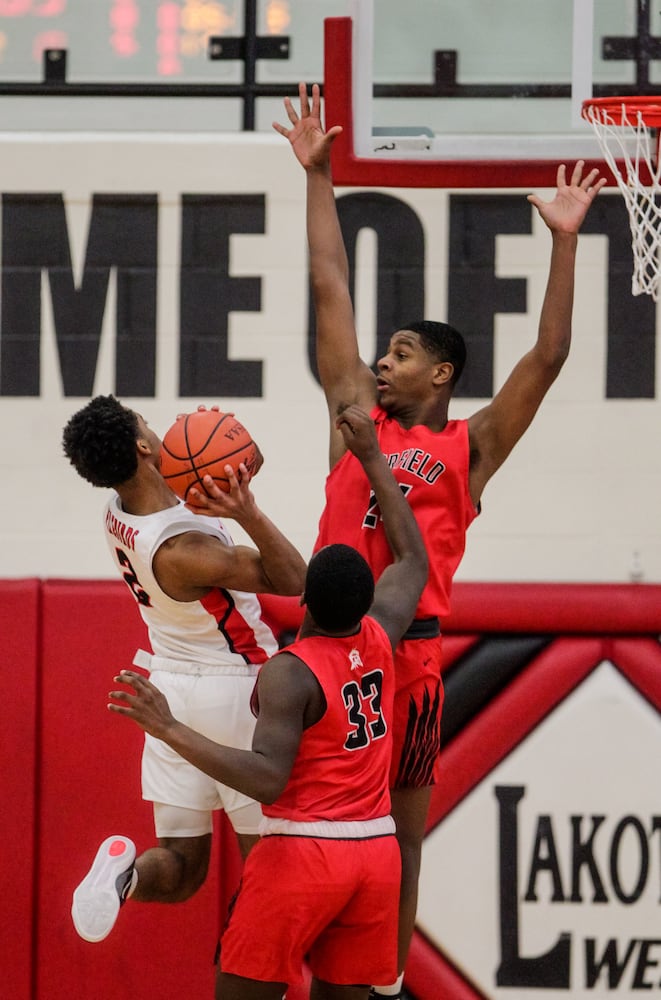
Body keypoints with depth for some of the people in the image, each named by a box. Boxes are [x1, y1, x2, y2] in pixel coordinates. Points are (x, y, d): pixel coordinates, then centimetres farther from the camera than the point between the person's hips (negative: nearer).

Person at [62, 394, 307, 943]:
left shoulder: (119, 511, -5)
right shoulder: (181, 551, -28)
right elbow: (295, 581, -22)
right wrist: (249, 515, -34)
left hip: (170, 684, 7)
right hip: (238, 691, -7)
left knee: (181, 867, 9)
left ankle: (126, 871, -20)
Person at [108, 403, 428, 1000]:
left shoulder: (290, 673, -15)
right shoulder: (379, 637, 3)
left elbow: (267, 779, -25)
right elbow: (413, 560, 22)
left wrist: (170, 730, -28)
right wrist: (371, 457, 26)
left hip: (302, 852, -6)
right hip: (376, 851, 6)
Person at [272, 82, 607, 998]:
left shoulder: (471, 445, 4)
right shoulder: (358, 416, 11)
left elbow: (547, 357, -3)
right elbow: (332, 294, 12)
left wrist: (564, 242, -8)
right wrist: (317, 177, 12)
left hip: (409, 644, -2)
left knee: (398, 835, 6)